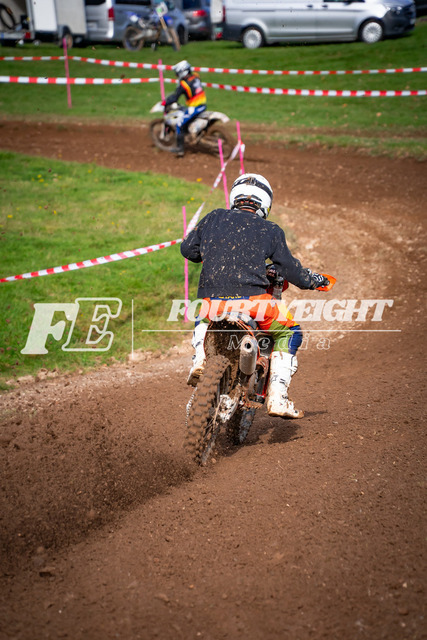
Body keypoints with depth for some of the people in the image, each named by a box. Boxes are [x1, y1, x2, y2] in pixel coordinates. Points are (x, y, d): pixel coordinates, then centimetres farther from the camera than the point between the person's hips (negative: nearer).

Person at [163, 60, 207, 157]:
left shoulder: (184, 84, -19)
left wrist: (165, 102, -3)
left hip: (194, 108, -8)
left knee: (180, 125, 0)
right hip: (203, 105, 8)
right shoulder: (195, 77, 4)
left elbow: (175, 97, -18)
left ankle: (180, 148, 0)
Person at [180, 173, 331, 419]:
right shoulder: (271, 230, 7)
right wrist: (315, 279, 27)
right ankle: (277, 398, 8)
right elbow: (289, 268, 8)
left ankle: (201, 356, 9)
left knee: (203, 320, 39)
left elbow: (188, 248, 20)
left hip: (213, 299, 3)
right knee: (290, 333, 19)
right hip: (252, 299, -3)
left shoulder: (215, 218, 14)